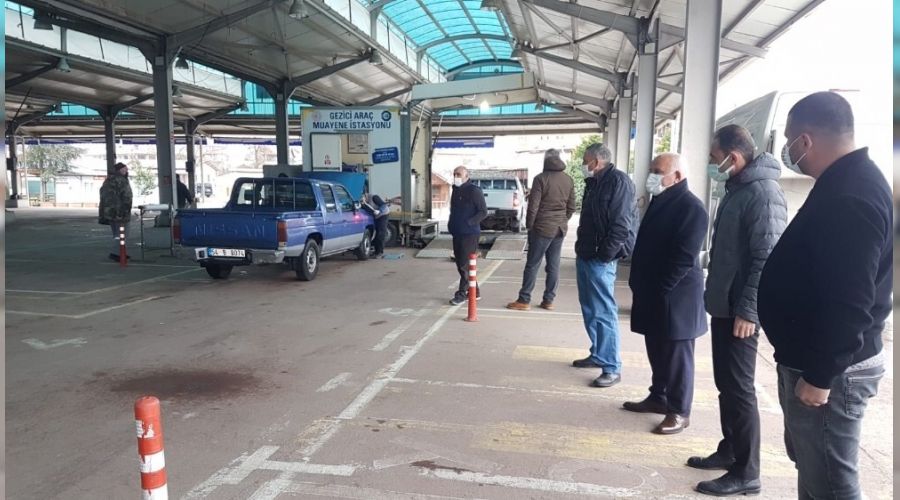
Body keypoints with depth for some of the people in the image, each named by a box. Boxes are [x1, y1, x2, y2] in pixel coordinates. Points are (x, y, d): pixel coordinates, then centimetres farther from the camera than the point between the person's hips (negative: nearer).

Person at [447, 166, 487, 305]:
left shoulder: (474, 191, -11)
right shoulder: (456, 190, 14)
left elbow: (483, 212, -14)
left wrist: (468, 222, -20)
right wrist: (451, 224, 12)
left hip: (470, 234, -8)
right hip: (457, 233, 8)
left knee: (465, 265, -7)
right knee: (460, 264, 11)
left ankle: (462, 293, 1)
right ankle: (474, 291, 23)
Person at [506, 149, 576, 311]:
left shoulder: (541, 178, -10)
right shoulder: (568, 179, 7)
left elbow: (533, 206, -11)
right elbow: (571, 207, 11)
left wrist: (529, 226, -2)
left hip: (543, 228, -5)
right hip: (560, 228, 5)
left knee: (532, 265, -1)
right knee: (553, 266, 8)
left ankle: (524, 300, 1)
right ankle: (549, 300, 11)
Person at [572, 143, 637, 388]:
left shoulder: (618, 181, -13)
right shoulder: (595, 183, 15)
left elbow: (621, 224, -19)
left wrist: (605, 255, -19)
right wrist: (582, 249, 14)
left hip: (599, 259, -9)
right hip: (585, 256, 10)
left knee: (603, 312, -6)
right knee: (590, 309, 16)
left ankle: (612, 368, 0)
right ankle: (598, 355, 28)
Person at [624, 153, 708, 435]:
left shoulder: (692, 208, -15)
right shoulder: (659, 202, 14)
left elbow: (684, 258, -20)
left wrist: (658, 289, -17)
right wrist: (639, 286, 13)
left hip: (675, 297, -9)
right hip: (653, 294, 9)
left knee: (677, 355, 2)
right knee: (656, 351, 17)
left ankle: (679, 412, 12)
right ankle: (658, 397, 31)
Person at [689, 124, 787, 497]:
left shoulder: (763, 193, -17)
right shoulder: (737, 189, 13)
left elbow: (767, 259, -22)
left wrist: (749, 310, -23)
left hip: (740, 312, -9)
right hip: (724, 306, 9)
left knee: (739, 388, -2)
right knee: (725, 384, 17)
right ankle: (729, 451, 30)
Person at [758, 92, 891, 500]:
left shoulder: (850, 196, -24)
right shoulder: (846, 183, 10)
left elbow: (848, 302, -28)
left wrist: (820, 376, -22)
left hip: (829, 371, -10)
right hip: (817, 361, 10)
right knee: (813, 467, 24)